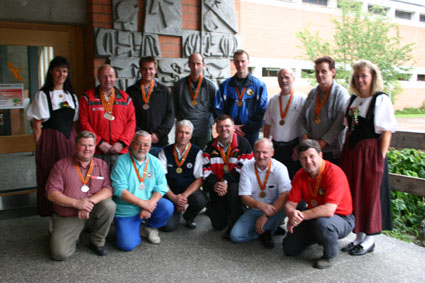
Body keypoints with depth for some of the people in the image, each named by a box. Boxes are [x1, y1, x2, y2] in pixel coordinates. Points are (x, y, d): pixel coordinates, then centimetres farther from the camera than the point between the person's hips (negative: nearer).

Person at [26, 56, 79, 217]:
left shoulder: (71, 96, 15)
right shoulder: (43, 95, -1)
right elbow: (37, 125, -4)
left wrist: (76, 142, 9)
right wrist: (39, 148, -9)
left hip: (70, 141, 5)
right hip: (50, 141, -4)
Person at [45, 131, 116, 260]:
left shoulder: (101, 165, 5)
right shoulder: (61, 165, -1)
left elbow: (108, 189, -6)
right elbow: (51, 193, -8)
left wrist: (90, 201, -25)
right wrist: (76, 203, -22)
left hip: (92, 210, 2)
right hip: (67, 216, -1)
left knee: (109, 205, -30)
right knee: (59, 253, -18)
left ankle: (97, 241, -5)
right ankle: (74, 236, 18)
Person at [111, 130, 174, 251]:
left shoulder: (155, 162, 3)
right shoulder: (122, 161, -8)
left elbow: (161, 187, -3)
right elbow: (119, 189, -16)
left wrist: (149, 205, -21)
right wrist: (143, 203, -21)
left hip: (150, 205, 3)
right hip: (126, 211, -3)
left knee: (167, 207, -25)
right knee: (127, 245, -19)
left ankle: (150, 227, 5)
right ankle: (135, 226, 16)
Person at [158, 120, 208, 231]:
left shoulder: (197, 152, -1)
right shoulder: (165, 152, 1)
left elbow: (199, 179, -7)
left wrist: (184, 196, -19)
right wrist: (174, 197, -16)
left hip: (190, 192, 0)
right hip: (170, 194, 0)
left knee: (200, 200, -33)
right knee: (168, 226, -19)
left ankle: (189, 217, 3)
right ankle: (176, 212, 19)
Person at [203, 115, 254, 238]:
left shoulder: (243, 144, -8)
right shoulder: (210, 147, 5)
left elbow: (243, 169, -15)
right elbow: (206, 170, -2)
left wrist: (226, 182, -24)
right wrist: (214, 185, -21)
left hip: (236, 185, -3)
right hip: (216, 189, 3)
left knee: (233, 189, -40)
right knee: (218, 225, -1)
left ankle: (233, 225, -21)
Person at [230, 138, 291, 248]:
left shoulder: (279, 168, -13)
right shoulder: (247, 168, -8)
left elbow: (285, 195, -25)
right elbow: (244, 197, -11)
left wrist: (266, 216, -33)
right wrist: (260, 205, -34)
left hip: (274, 209, -1)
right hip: (254, 210, 1)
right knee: (235, 235, -19)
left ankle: (263, 231, -14)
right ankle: (267, 229, 0)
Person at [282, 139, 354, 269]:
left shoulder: (334, 173, -26)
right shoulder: (300, 175, -6)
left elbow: (329, 210, -34)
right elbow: (290, 203, -7)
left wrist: (302, 215, -34)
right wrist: (292, 214, -31)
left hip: (341, 218, -6)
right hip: (314, 218, 6)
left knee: (322, 223, -40)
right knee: (289, 248, -2)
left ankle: (330, 255, -8)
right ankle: (317, 237, 25)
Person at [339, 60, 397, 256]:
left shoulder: (381, 100, -9)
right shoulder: (353, 99, 11)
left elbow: (386, 132, -12)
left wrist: (380, 158, -16)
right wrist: (345, 151, 11)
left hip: (370, 152, -7)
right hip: (351, 152, 7)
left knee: (370, 194, 3)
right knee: (353, 193, 11)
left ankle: (369, 240, 18)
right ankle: (359, 236, 25)